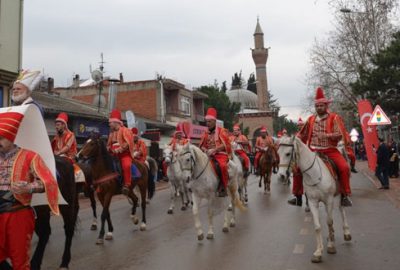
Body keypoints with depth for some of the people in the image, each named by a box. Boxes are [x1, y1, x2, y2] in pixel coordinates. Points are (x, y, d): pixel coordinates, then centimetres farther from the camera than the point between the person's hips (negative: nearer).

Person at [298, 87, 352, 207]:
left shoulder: (334, 118, -2)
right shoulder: (311, 119, 9)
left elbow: (340, 135, -12)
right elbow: (302, 135, 18)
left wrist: (325, 135, -24)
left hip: (330, 150, -3)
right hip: (313, 151, 3)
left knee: (344, 167, -25)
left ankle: (344, 195, -9)